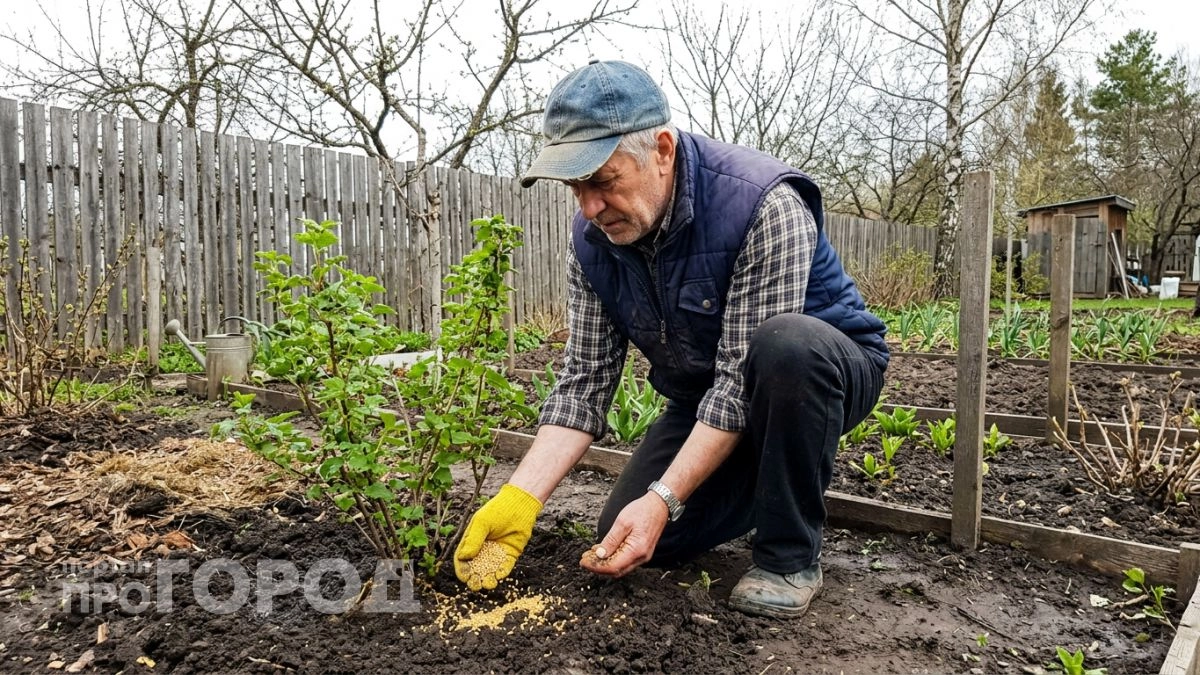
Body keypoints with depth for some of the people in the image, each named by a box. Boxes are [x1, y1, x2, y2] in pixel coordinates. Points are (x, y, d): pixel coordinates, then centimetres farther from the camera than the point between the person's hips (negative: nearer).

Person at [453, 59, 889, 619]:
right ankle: (761, 482, 19)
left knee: (784, 347, -40)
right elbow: (584, 381, -11)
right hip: (704, 394, 5)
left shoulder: (763, 206, -31)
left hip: (827, 365, -4)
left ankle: (790, 556, -17)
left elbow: (741, 378, -32)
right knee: (626, 538, -8)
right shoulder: (592, 240, -12)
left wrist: (663, 501, -36)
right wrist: (521, 496, -22)